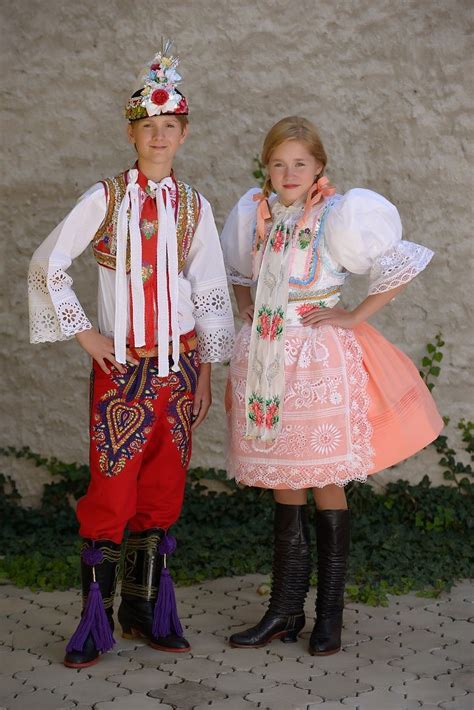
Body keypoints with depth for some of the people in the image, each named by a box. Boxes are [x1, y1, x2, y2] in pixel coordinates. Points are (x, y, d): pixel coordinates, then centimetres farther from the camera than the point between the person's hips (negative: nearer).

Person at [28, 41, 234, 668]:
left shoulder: (194, 206, 6)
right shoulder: (106, 198, -2)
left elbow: (211, 294, 9)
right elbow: (47, 265, -1)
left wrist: (205, 377, 8)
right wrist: (83, 332, -4)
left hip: (179, 362, 3)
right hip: (121, 364, -3)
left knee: (164, 488, 8)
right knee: (112, 488, -3)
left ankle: (145, 608, 22)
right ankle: (95, 621, 9)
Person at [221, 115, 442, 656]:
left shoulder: (338, 217, -10)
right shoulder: (254, 212, 4)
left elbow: (402, 266, -7)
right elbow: (237, 271, 24)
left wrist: (355, 317, -7)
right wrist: (249, 311, 10)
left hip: (320, 362, -4)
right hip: (265, 362, 4)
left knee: (325, 485, 4)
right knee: (283, 489, 11)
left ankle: (330, 615, 17)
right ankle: (284, 612, 22)